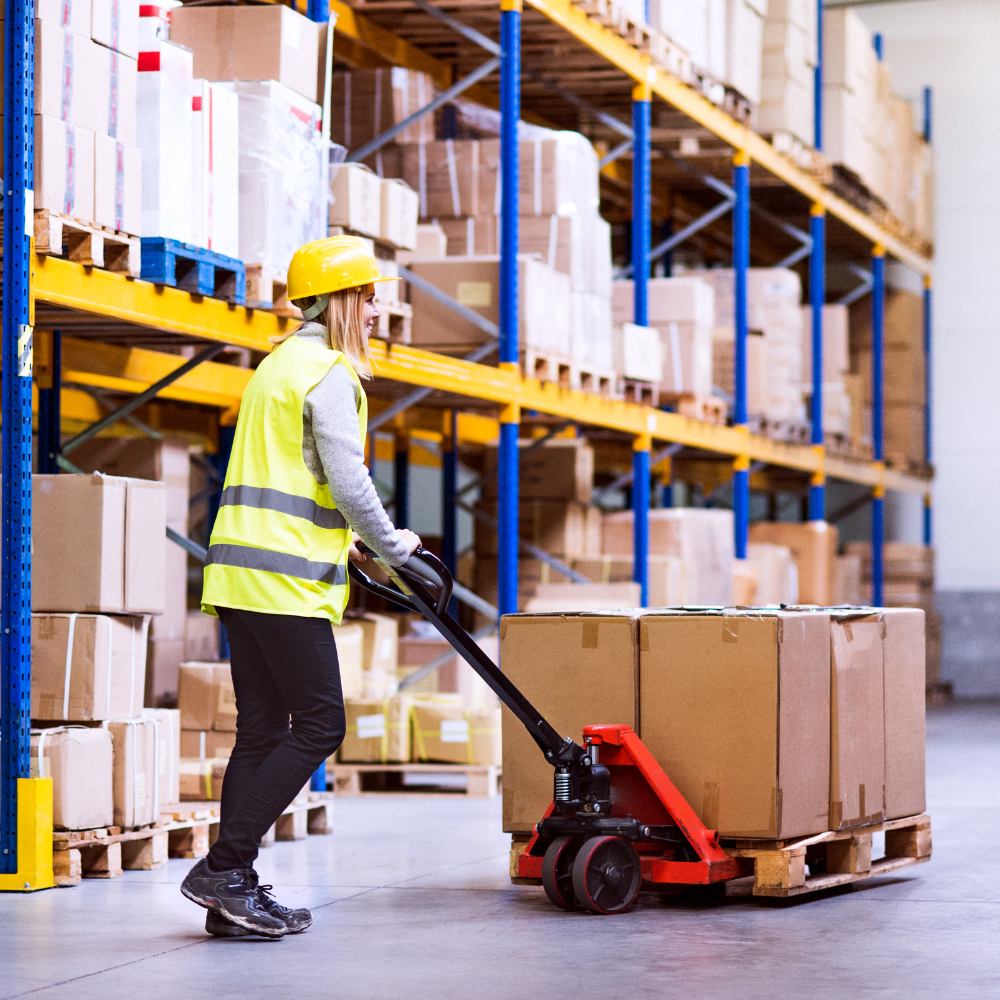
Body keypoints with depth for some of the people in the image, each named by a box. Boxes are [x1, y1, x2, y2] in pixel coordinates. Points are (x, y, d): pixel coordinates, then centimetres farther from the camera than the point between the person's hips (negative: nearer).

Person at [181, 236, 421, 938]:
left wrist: (339, 538, 25)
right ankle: (224, 868, -10)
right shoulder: (330, 373, -8)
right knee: (320, 724, -6)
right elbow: (348, 482, -14)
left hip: (240, 574, 10)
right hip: (287, 580, -10)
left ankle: (232, 893, 5)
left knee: (264, 729, 8)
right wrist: (393, 546, 0)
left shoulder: (280, 365, 23)